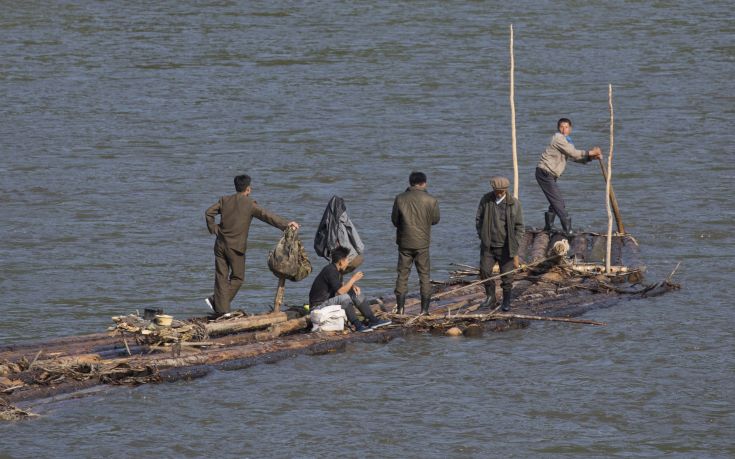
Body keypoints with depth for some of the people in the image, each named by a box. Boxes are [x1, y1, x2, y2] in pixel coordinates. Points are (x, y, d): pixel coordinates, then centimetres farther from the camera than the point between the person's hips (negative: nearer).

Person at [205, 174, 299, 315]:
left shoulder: (225, 200, 7)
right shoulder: (250, 204, -7)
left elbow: (209, 212, 3)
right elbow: (267, 216, -15)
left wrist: (214, 229, 10)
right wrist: (285, 224, -20)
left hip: (221, 244, 5)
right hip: (236, 246, -5)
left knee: (221, 276, 8)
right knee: (237, 277, 9)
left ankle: (221, 309, 3)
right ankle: (216, 301, 1)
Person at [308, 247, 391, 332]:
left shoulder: (337, 270, 6)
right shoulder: (330, 271, -24)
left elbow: (342, 285, 19)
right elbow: (340, 292, -30)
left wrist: (353, 286, -2)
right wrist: (353, 279, -20)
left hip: (329, 300, 10)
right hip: (318, 305, -10)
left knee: (356, 293, 4)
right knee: (345, 297, -32)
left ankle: (372, 320, 4)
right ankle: (357, 325, -23)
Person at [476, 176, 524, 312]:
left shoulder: (514, 204, -6)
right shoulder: (486, 200, -2)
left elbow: (519, 226, -1)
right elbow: (478, 219, 9)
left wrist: (515, 245, -6)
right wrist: (482, 237, 2)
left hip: (505, 247, -2)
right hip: (488, 245, 2)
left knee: (507, 275, 3)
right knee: (484, 271, -3)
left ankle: (506, 302, 15)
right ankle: (491, 298, 13)